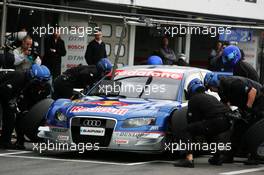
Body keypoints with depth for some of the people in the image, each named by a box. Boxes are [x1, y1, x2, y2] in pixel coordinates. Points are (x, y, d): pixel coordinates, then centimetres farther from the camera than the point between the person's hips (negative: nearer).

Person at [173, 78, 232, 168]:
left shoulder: (193, 99, 9)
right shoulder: (210, 97, 33)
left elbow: (192, 120, 10)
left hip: (217, 120, -8)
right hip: (227, 122, 8)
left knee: (187, 131, -3)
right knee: (210, 132, 40)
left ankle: (189, 159, -19)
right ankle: (217, 157, 36)